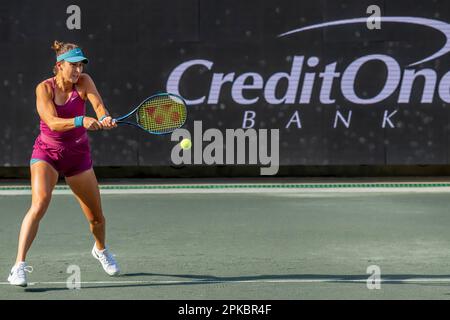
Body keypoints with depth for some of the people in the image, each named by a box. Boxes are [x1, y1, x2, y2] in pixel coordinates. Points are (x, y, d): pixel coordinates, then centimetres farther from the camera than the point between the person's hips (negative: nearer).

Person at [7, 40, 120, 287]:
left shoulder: (83, 82, -9)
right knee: (39, 204, -27)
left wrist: (105, 118, -49)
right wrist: (82, 121, -46)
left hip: (78, 156, 3)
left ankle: (100, 250, 44)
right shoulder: (44, 88, -16)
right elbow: (53, 122, -29)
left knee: (96, 217, 10)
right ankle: (19, 265, -26)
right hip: (46, 153, -3)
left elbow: (98, 104, -25)